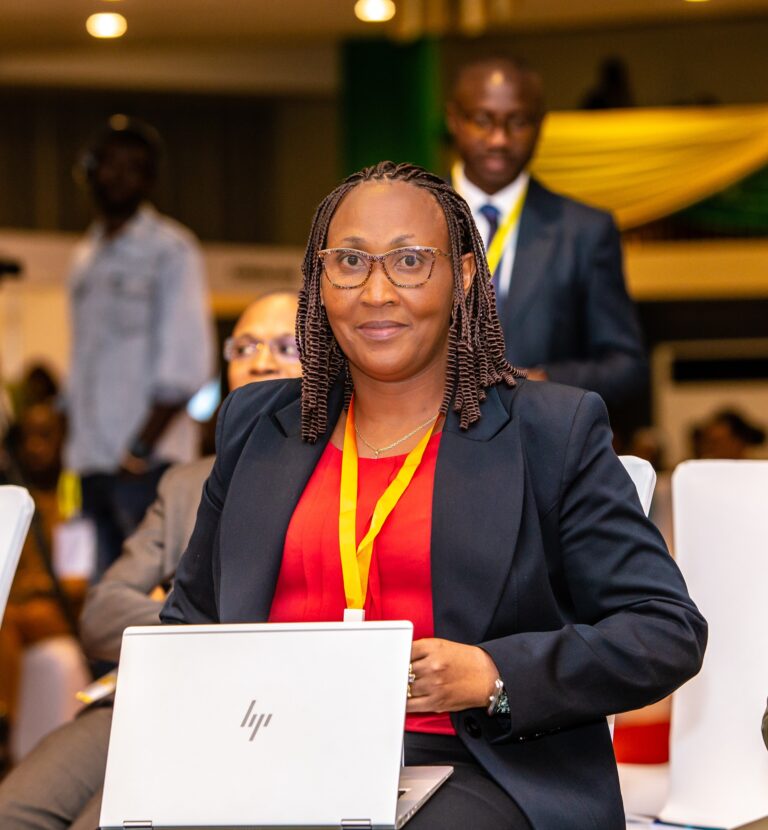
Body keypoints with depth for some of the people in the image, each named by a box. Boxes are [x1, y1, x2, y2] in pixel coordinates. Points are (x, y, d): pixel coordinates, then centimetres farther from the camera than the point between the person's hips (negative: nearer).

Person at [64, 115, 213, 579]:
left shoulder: (171, 250, -3)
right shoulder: (86, 257, 19)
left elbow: (185, 367, -10)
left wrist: (141, 449, -15)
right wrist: (78, 444, 11)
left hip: (149, 459, -7)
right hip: (93, 461, 7)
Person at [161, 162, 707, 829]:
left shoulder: (555, 431, 9)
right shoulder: (256, 426, 22)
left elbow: (670, 631, 4)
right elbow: (188, 622, 30)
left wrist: (496, 676, -9)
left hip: (469, 771, -3)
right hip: (277, 768, 3)